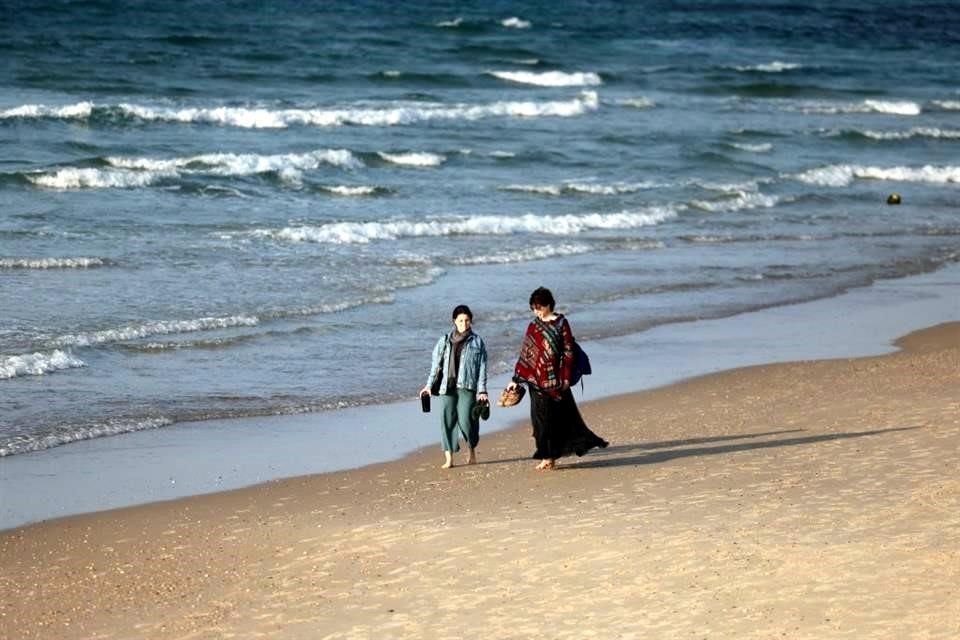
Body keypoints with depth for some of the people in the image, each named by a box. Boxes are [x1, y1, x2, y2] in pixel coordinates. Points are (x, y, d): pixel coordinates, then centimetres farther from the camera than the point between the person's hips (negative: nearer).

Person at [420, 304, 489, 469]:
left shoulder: (477, 342, 6)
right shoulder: (445, 341, 11)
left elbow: (482, 367, 4)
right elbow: (436, 364, 13)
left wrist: (482, 390, -2)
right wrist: (429, 385, 7)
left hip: (467, 387, -2)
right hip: (447, 387, 2)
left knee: (466, 420, -10)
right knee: (447, 420, -3)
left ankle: (471, 451, 17)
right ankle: (448, 459, 0)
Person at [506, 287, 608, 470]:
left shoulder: (561, 324, -3)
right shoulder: (534, 327, 9)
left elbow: (568, 352, -5)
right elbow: (525, 354, 11)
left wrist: (566, 378, -11)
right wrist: (516, 378, 7)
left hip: (556, 378, -4)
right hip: (537, 378, 4)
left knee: (560, 414, -1)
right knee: (541, 417, 4)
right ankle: (548, 456, 10)